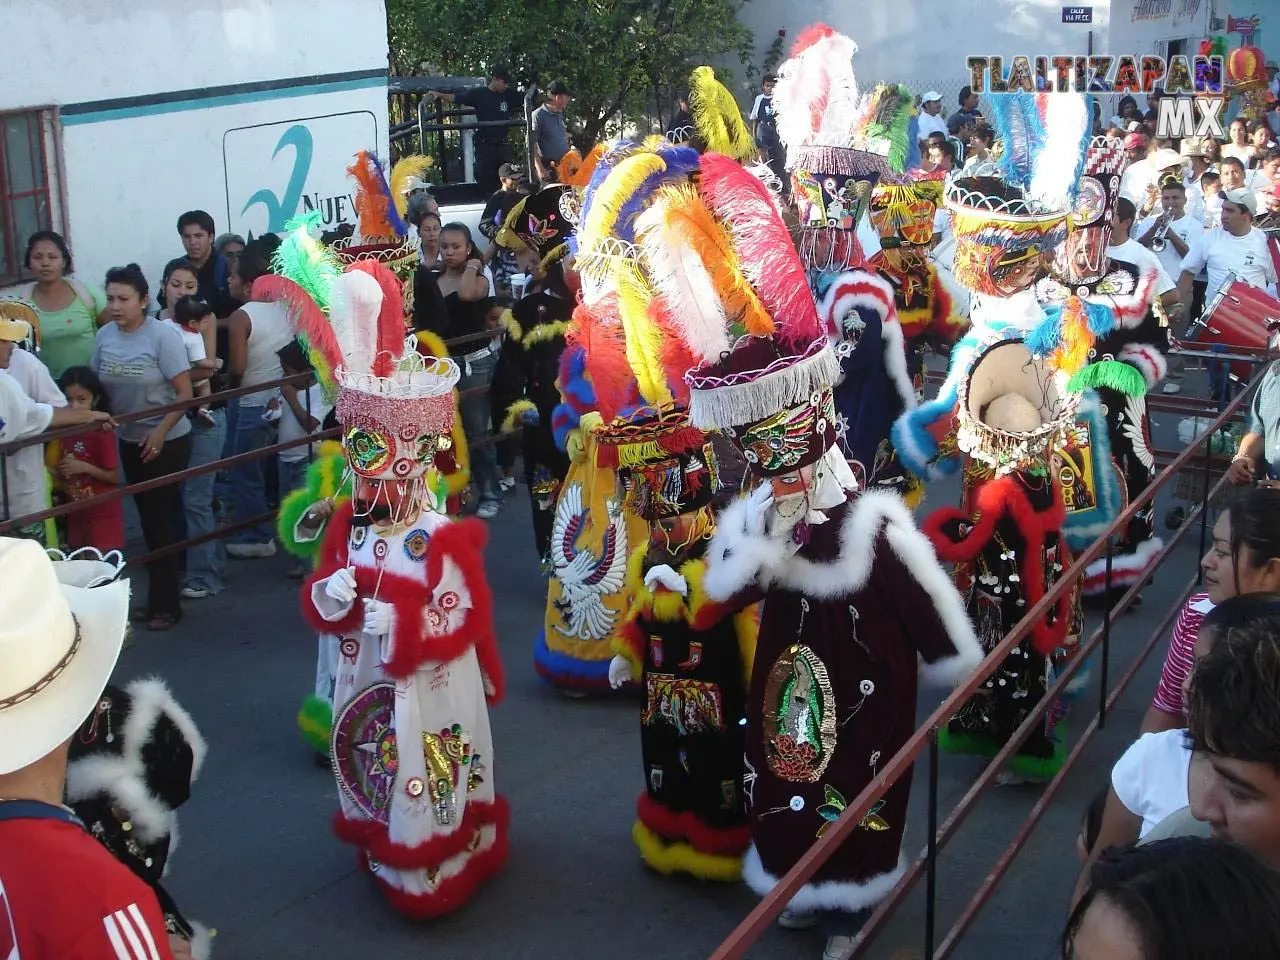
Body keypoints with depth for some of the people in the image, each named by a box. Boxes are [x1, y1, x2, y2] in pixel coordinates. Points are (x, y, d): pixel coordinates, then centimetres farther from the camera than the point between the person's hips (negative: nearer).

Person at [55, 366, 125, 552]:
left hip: (103, 514, -6)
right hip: (75, 514, 6)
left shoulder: (103, 432, -16)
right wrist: (56, 472, -2)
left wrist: (84, 467, -24)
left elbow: (114, 476, -14)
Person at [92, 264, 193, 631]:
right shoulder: (104, 335, -1)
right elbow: (97, 387, 8)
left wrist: (160, 432, -24)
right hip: (130, 442, 5)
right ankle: (159, 598, 24)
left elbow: (185, 394, -16)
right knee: (148, 519, 13)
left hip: (167, 442, -5)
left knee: (160, 519, -1)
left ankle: (165, 604, 11)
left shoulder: (163, 335, -16)